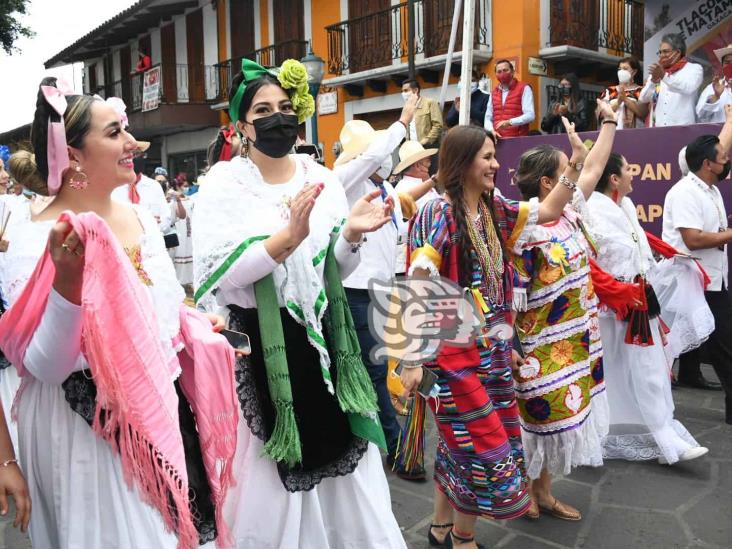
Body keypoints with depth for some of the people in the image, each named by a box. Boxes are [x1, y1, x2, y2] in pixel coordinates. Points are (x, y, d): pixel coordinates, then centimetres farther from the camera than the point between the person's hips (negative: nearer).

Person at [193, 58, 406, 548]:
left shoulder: (322, 180, 5)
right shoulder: (223, 183, -6)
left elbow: (335, 274, 9)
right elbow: (219, 276, -18)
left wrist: (351, 235, -11)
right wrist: (288, 238, -28)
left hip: (319, 338, 4)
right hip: (256, 345, -3)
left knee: (335, 448, 12)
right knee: (269, 475, 8)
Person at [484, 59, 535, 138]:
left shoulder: (524, 89, 0)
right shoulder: (494, 92, 17)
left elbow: (530, 115, -11)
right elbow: (488, 118, 17)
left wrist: (510, 122, -24)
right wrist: (492, 130, -4)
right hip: (497, 139, 4)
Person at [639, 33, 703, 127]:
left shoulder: (694, 68, 8)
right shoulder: (657, 72, 18)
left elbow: (688, 88, -14)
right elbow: (643, 99, 8)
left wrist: (664, 76, -24)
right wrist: (653, 80, -9)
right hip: (658, 128, 3)